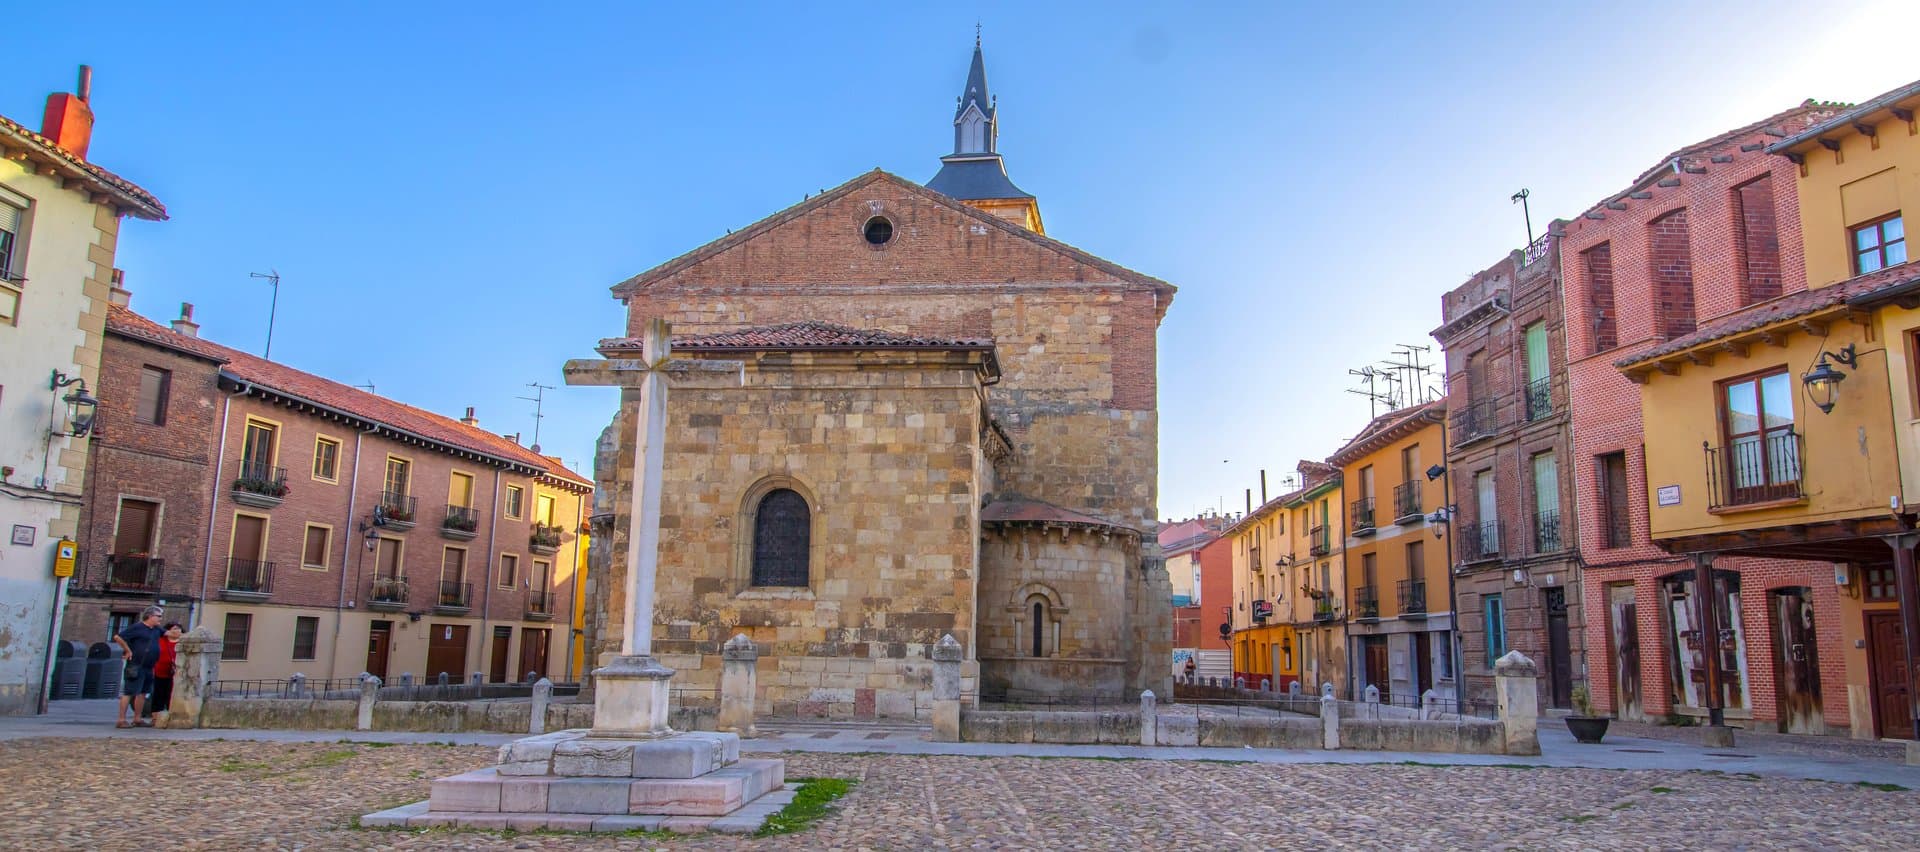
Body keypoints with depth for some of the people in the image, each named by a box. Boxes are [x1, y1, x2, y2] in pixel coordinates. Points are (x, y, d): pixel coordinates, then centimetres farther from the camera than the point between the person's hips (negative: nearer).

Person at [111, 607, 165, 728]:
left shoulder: (157, 630, 14)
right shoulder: (137, 628, -10)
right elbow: (118, 637, -15)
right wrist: (128, 651, -11)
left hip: (149, 667, 9)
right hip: (136, 667, -9)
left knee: (142, 693, 12)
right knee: (129, 693, -7)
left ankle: (137, 719, 18)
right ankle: (121, 720, -5)